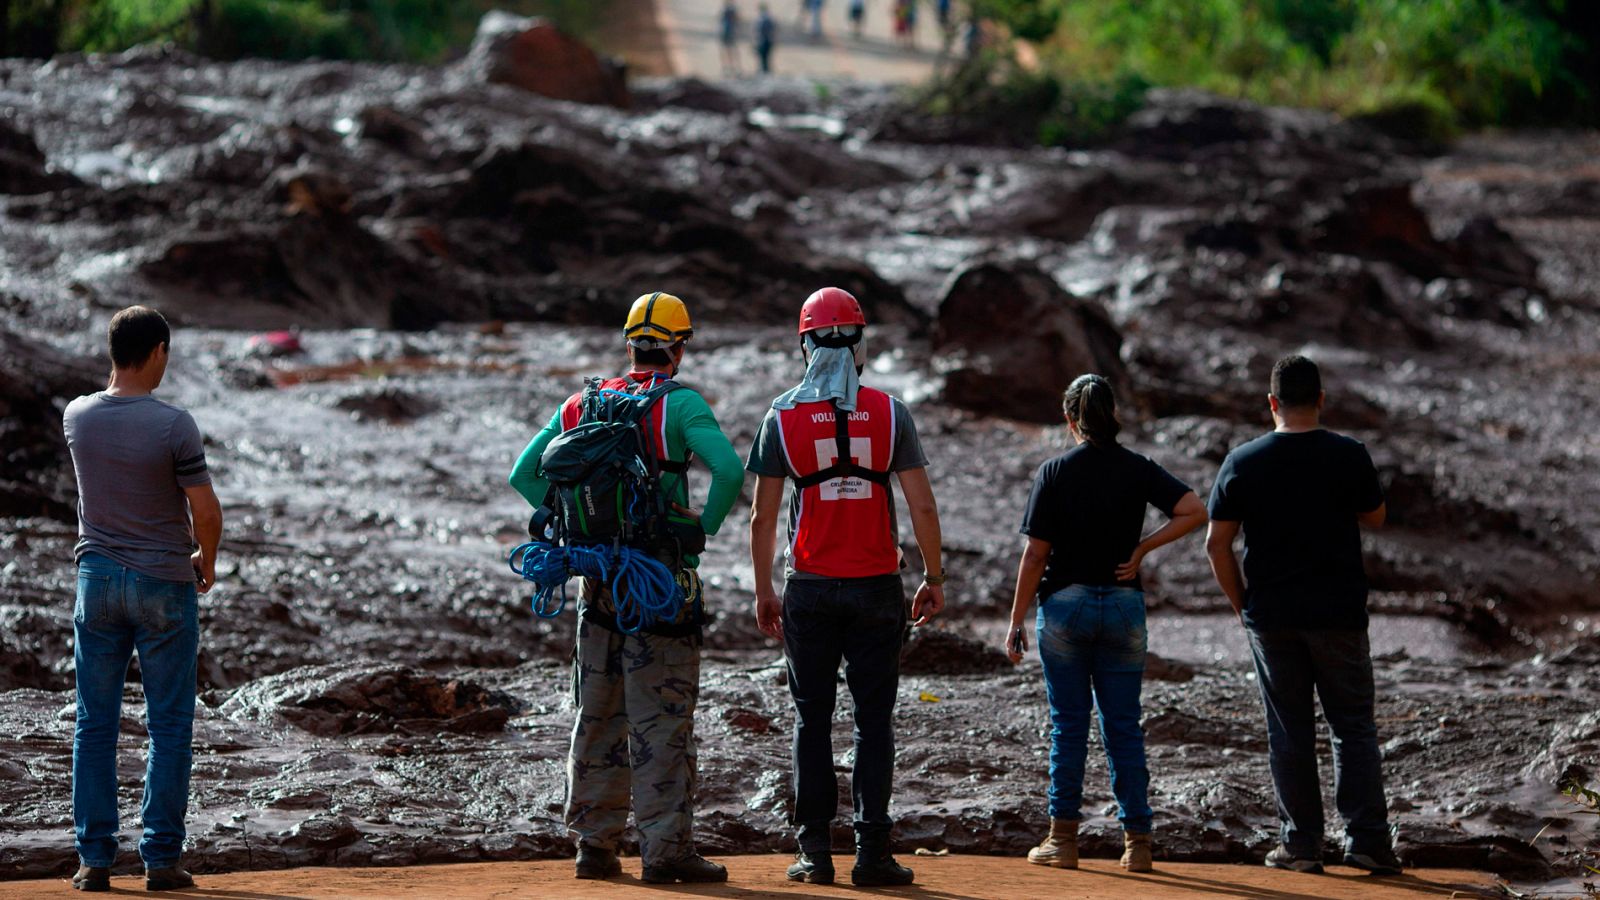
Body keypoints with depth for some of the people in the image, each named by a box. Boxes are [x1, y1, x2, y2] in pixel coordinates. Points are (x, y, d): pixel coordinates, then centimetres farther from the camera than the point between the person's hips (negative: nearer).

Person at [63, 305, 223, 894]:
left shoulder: (76, 418, -2)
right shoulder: (173, 425, -16)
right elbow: (205, 509, -14)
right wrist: (206, 562, 5)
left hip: (97, 578, 4)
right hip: (164, 582, -4)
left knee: (95, 725, 8)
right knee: (168, 726, 5)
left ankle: (94, 858, 7)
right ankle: (161, 858, 4)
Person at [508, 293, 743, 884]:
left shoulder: (582, 405, 9)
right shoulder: (679, 404, -7)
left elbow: (524, 474, 10)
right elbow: (728, 467, -22)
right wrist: (707, 524, -8)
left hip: (598, 578, 5)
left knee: (597, 717, 12)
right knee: (661, 718, -3)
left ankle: (594, 842, 15)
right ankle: (665, 847, -3)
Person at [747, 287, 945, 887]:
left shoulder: (782, 416, -1)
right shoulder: (889, 412, -2)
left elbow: (763, 517, 0)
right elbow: (922, 507, -4)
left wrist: (763, 591, 10)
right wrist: (935, 579, 7)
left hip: (809, 589, 0)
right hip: (877, 589, 0)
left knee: (812, 720, 8)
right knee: (874, 720, 4)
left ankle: (814, 851, 6)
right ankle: (872, 852, 0)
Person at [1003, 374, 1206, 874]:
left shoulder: (1054, 472, -6)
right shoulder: (1139, 469, 1)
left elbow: (1035, 554, -8)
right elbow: (1194, 511, -11)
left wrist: (1015, 622, -3)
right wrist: (1142, 549, -4)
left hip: (1065, 603, -2)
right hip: (1124, 605, 2)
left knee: (1068, 724, 4)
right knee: (1124, 725, 7)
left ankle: (1063, 838, 5)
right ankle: (1136, 840, 4)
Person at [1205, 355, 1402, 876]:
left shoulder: (1242, 463, -2)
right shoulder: (1349, 457, -6)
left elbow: (1216, 545, 0)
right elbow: (1375, 518, 10)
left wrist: (1242, 603, 10)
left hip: (1270, 617, 1)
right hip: (1339, 614, -1)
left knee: (1289, 733, 7)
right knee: (1353, 726, 6)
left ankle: (1300, 845, 9)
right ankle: (1366, 839, 1)